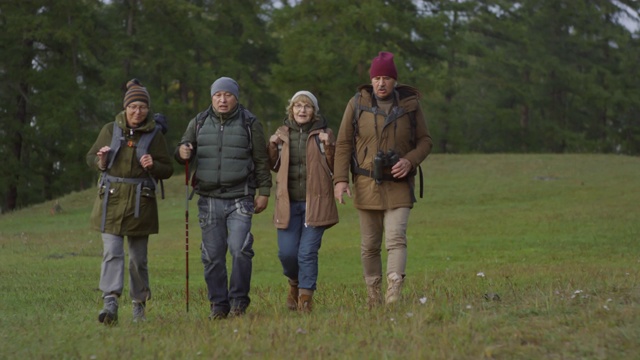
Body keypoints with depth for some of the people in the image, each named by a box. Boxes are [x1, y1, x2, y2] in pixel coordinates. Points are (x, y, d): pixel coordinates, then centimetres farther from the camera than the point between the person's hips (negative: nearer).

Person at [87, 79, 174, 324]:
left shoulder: (155, 135, 3)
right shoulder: (110, 130, 4)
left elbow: (167, 170, 7)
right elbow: (91, 157, 13)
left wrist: (153, 166, -14)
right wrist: (101, 163, -10)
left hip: (140, 201, 0)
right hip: (111, 199, 0)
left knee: (138, 257, 7)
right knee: (112, 252, -11)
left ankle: (139, 305, 20)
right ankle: (110, 304, -20)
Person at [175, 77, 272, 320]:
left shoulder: (249, 123, 4)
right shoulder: (199, 123, 10)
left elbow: (261, 161, 5)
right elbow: (184, 150, 12)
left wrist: (263, 191, 0)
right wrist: (182, 152, -12)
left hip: (240, 198, -2)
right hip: (209, 199, 3)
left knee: (240, 249, -13)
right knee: (213, 255, 3)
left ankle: (239, 300, 1)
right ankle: (219, 304, 12)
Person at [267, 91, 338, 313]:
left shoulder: (324, 134, 3)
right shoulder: (283, 134, 10)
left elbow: (335, 168, 1)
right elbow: (275, 167, 18)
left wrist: (328, 146, -14)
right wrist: (272, 147, 0)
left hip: (315, 203, -2)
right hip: (288, 203, 3)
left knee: (307, 252, -9)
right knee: (287, 252, -2)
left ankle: (306, 299, -2)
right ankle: (295, 283, 28)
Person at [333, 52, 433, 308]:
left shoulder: (410, 104, 1)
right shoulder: (357, 104, 0)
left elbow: (425, 141, 6)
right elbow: (343, 143, 1)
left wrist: (410, 161, -13)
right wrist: (340, 179, -9)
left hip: (398, 185, -1)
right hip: (366, 186, 1)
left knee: (396, 239, -15)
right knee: (369, 245, 6)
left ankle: (394, 298, -24)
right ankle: (373, 299, 16)